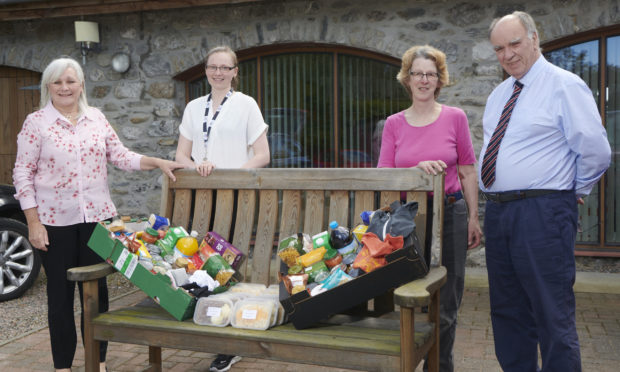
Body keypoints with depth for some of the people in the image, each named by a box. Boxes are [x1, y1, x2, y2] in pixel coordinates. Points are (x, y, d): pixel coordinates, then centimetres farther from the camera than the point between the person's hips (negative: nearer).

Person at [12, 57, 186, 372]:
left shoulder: (97, 118, 7)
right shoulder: (36, 122, -2)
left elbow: (120, 156, 11)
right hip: (56, 220, -2)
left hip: (97, 216, 3)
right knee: (60, 293, 7)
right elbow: (23, 174, -3)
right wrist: (34, 222, -8)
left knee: (97, 289, 8)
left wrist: (158, 163, -2)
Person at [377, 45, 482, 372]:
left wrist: (474, 218, 3)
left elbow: (468, 173, 5)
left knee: (444, 307, 3)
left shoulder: (455, 117, 2)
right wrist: (419, 168, -17)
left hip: (449, 213, -1)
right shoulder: (394, 124, 5)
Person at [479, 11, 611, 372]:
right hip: (498, 211, 8)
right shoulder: (499, 95, 16)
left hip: (542, 213, -8)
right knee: (508, 311, 16)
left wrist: (575, 191, 2)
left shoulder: (564, 85, -8)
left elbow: (596, 151, -11)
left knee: (553, 315, -4)